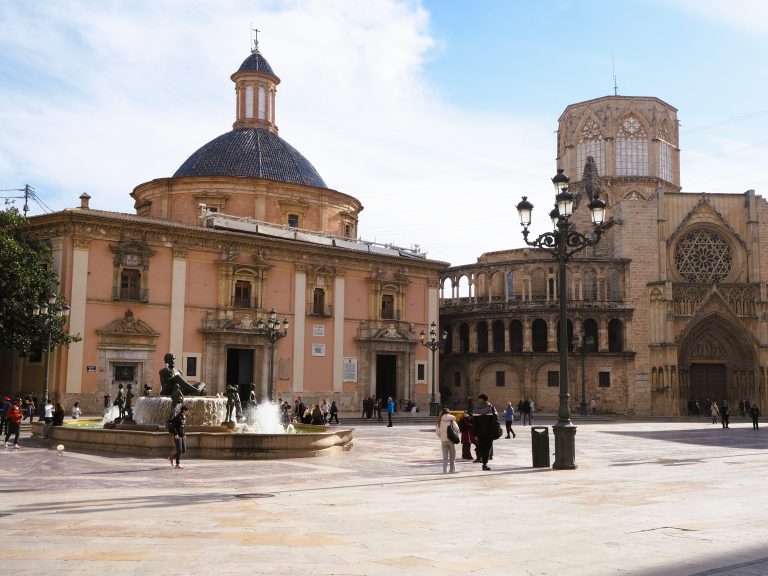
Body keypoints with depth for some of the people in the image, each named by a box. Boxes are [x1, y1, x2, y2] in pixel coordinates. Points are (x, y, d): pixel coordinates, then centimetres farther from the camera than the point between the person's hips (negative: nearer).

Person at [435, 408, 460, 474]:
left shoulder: (439, 422, 4)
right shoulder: (451, 420, -3)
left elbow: (437, 432, 1)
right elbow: (456, 429, -6)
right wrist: (456, 435, 11)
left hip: (443, 440, 2)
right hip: (451, 439, -2)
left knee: (445, 456, 7)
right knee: (452, 456, 9)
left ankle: (445, 470, -3)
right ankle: (452, 470, 11)